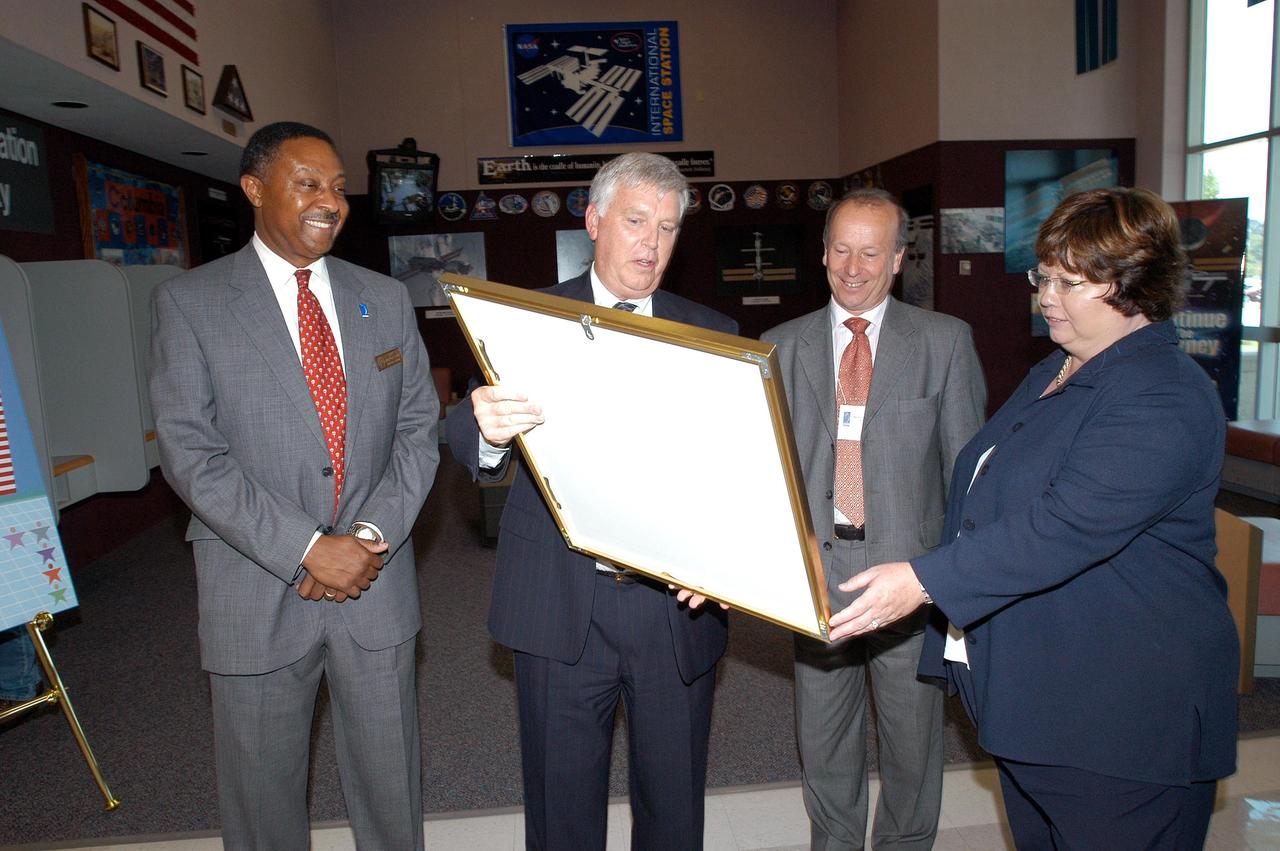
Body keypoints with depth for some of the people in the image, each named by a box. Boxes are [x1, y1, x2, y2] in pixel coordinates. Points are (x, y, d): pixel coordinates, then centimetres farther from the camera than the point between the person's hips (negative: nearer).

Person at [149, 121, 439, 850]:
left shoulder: (386, 299, 7)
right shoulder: (188, 303, -3)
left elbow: (418, 429, 4)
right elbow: (190, 452, -11)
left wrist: (373, 535, -11)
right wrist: (307, 549, -17)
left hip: (378, 585, 3)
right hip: (257, 593, -2)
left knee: (393, 789, 16)